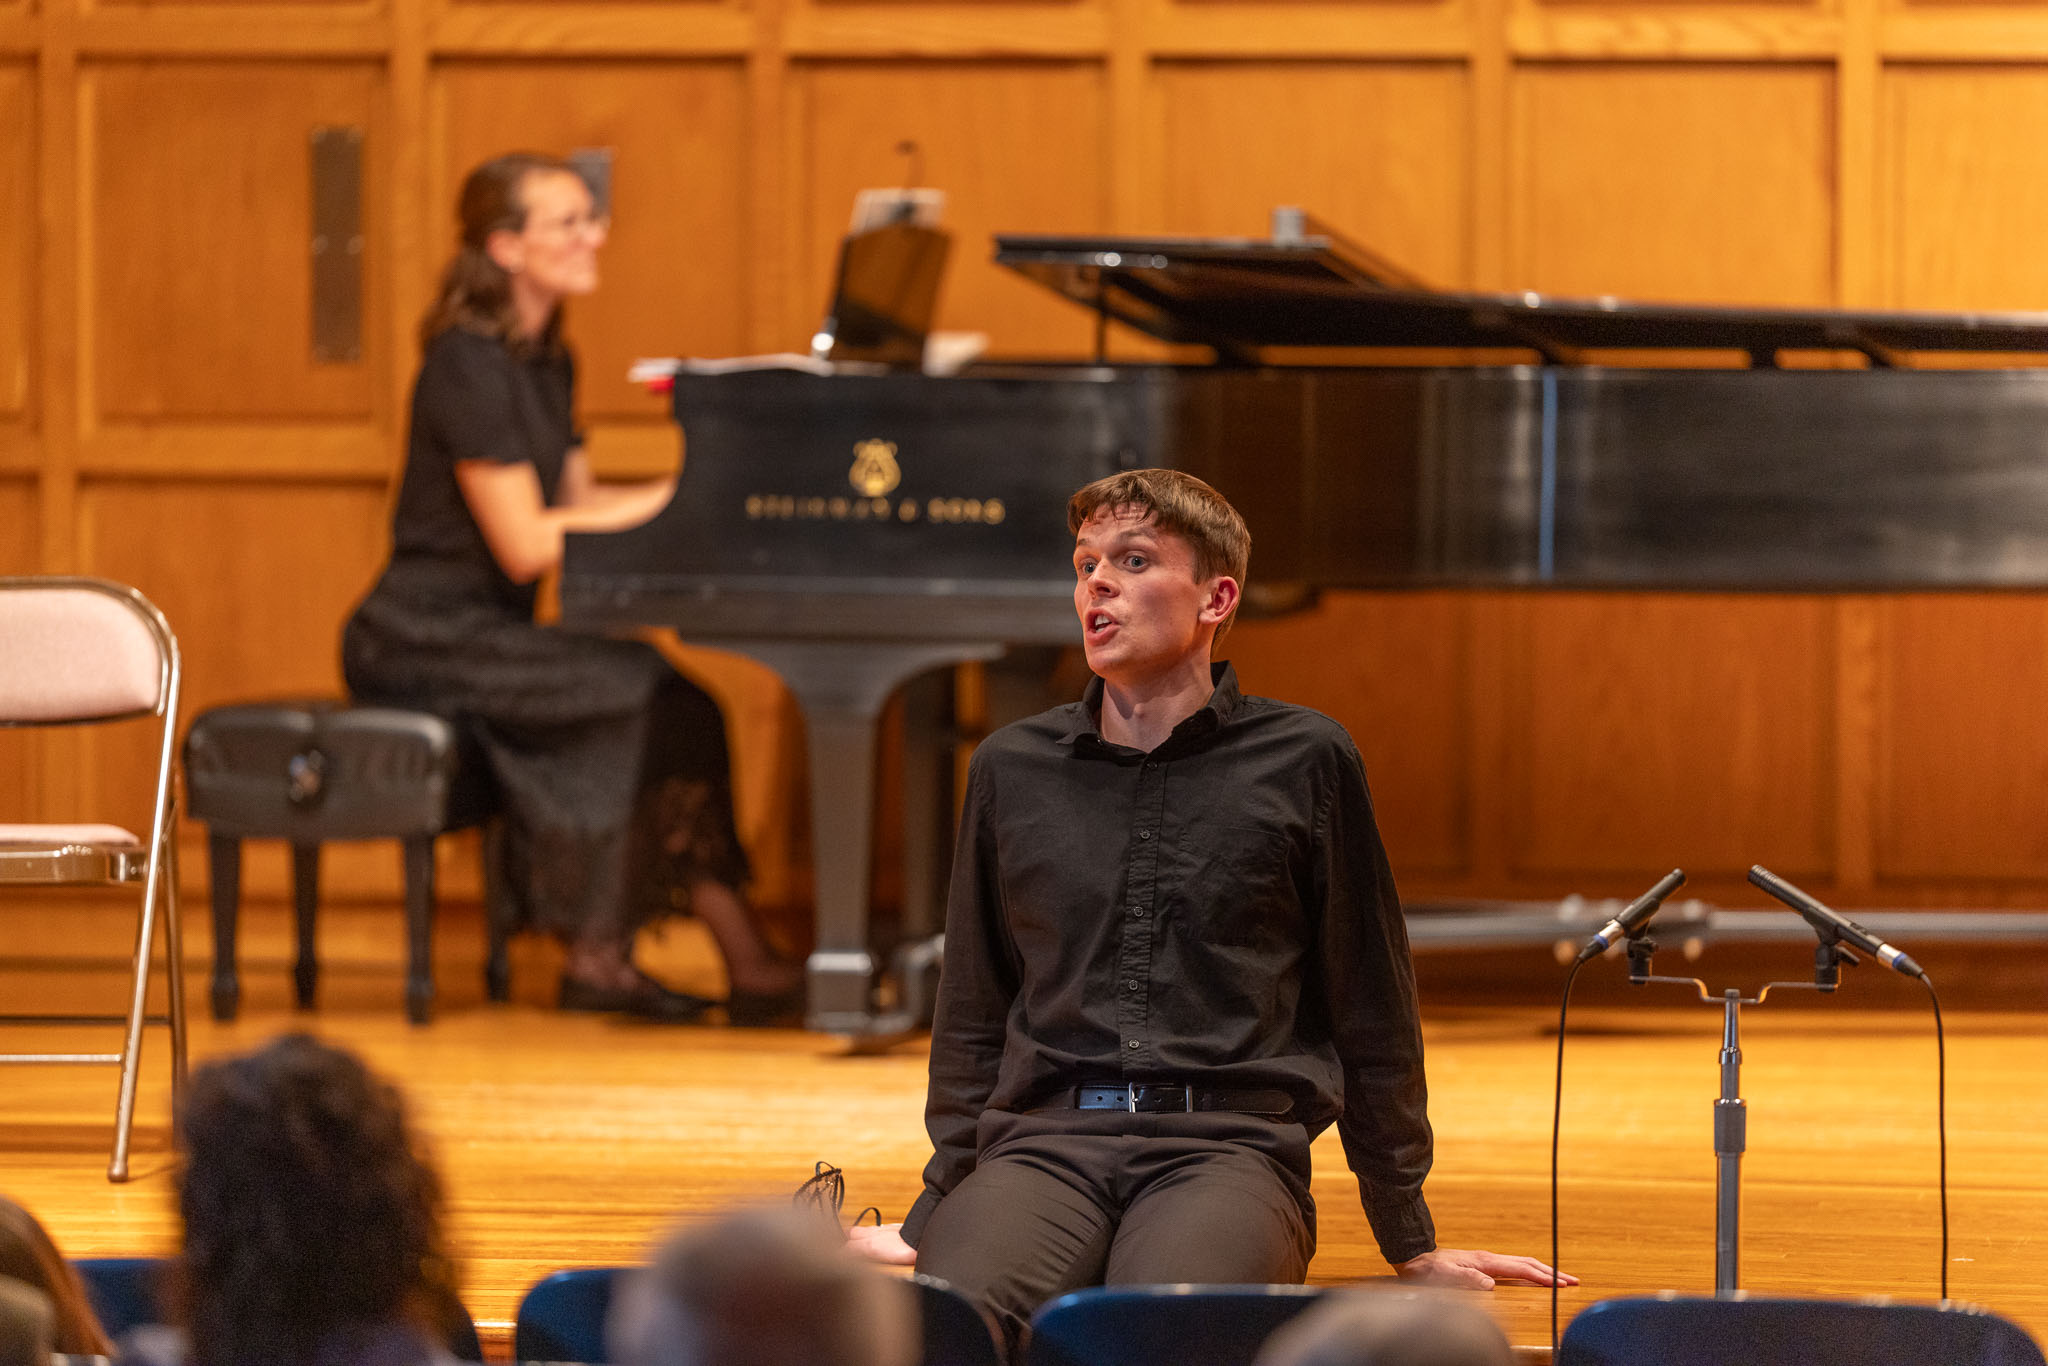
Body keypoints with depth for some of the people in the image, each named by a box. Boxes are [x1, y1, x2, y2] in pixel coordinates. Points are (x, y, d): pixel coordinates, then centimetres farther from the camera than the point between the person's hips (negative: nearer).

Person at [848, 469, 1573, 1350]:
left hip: (1230, 1144, -2)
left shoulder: (1304, 762, 9)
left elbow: (1372, 1014, 14)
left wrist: (1411, 1245, 16)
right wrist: (933, 1214, 20)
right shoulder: (1012, 769, 16)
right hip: (1042, 1138, 2)